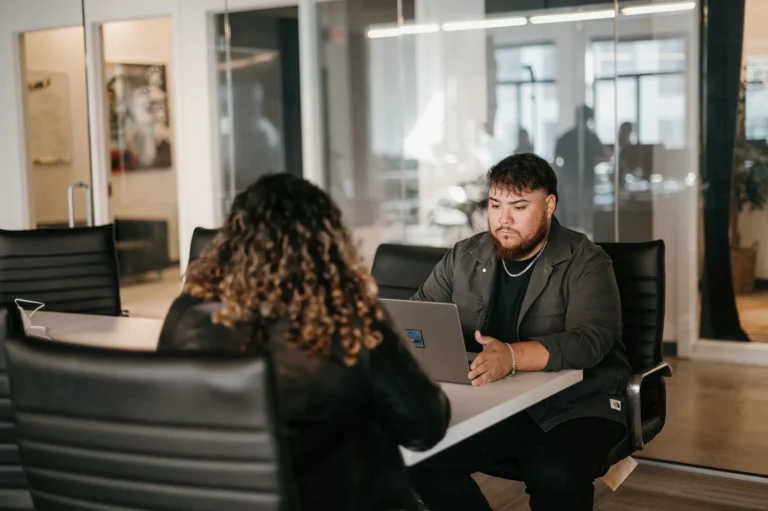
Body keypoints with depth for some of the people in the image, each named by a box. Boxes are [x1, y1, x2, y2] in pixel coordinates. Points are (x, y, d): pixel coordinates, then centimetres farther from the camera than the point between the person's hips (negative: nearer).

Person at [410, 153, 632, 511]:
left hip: (574, 407, -4)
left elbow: (588, 341, -22)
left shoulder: (585, 263, -7)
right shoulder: (463, 258, 7)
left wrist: (512, 356, -39)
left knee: (556, 477, -34)